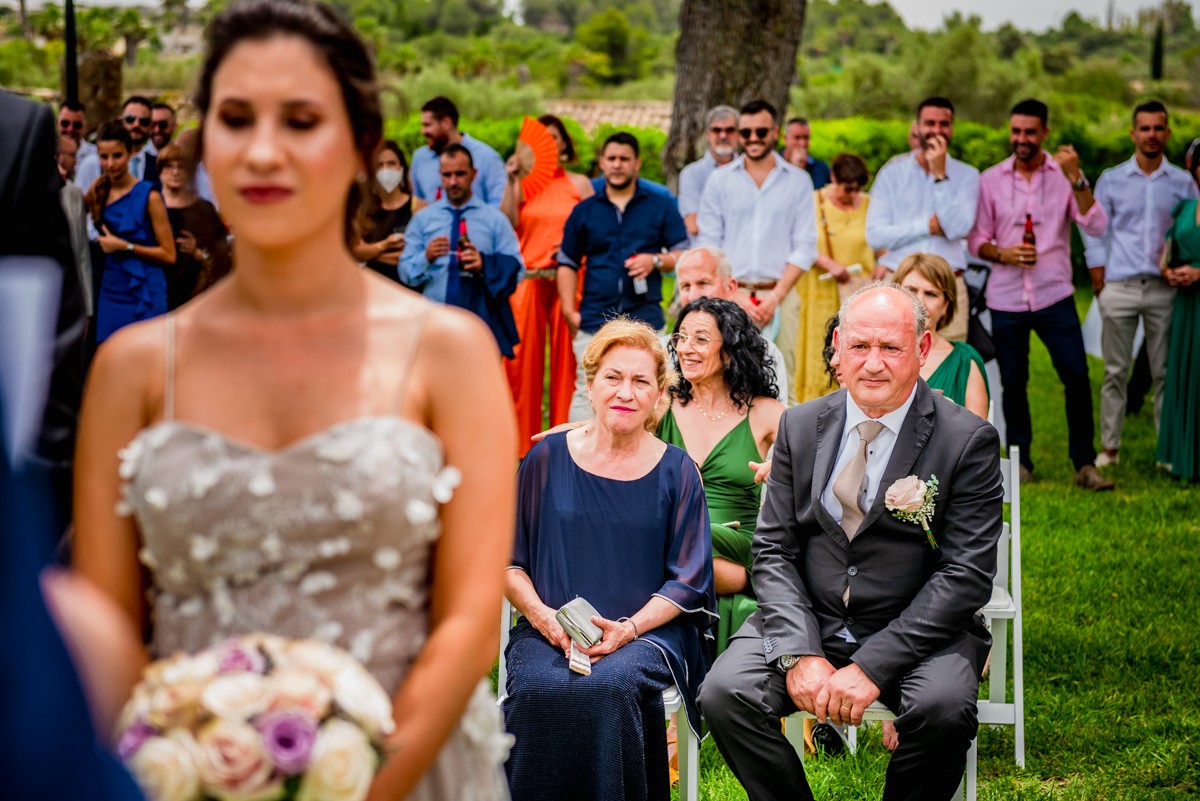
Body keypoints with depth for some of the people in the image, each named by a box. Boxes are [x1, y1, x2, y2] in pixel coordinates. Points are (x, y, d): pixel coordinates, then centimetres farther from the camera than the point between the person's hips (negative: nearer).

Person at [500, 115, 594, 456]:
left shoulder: (580, 184, 10)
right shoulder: (521, 183, 8)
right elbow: (506, 224, -8)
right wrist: (510, 182, -13)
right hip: (527, 278, 0)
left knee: (567, 356, -1)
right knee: (523, 356, -1)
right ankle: (521, 438, 8)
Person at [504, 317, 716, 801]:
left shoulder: (676, 472, 7)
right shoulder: (547, 459, 9)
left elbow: (688, 581, 5)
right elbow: (508, 561, 11)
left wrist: (629, 628, -12)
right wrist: (541, 615, -8)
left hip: (646, 631, -1)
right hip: (549, 629, 1)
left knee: (608, 686, -34)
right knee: (538, 688, -33)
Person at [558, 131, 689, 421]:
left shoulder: (661, 207, 11)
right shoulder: (584, 211, 13)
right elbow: (567, 263, 14)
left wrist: (656, 261, -10)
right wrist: (569, 311, 3)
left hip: (645, 318, -1)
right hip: (594, 320, 1)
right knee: (587, 391, -6)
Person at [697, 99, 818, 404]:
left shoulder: (798, 181, 9)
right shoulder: (720, 180, 10)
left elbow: (805, 246, 5)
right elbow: (708, 245, 7)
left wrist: (776, 296, -6)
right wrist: (734, 296, -6)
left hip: (779, 295, 0)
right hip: (730, 295, 0)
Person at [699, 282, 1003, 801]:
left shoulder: (968, 441, -6)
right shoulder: (800, 426, 6)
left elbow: (966, 575, -12)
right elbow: (773, 550, 3)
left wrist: (870, 667, -20)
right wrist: (800, 655, -14)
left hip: (917, 631, -3)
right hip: (808, 621, 3)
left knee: (944, 706, -33)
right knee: (724, 693, -22)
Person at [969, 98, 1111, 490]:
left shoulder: (1065, 176, 2)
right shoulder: (990, 180, 6)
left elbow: (1096, 226, -10)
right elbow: (976, 239, 8)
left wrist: (1076, 179, -19)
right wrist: (1002, 254, -12)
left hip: (1054, 296, -1)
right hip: (1006, 299, 1)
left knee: (1077, 376, -8)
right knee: (1012, 383, 5)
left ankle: (1084, 463, 2)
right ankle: (1020, 461, 18)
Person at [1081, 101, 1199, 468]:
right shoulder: (1111, 180, 6)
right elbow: (1096, 235, 6)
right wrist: (1099, 284, -1)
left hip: (1165, 287, 0)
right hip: (1119, 286, 0)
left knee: (1165, 371, 3)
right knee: (1115, 371, 2)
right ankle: (1109, 448, 8)